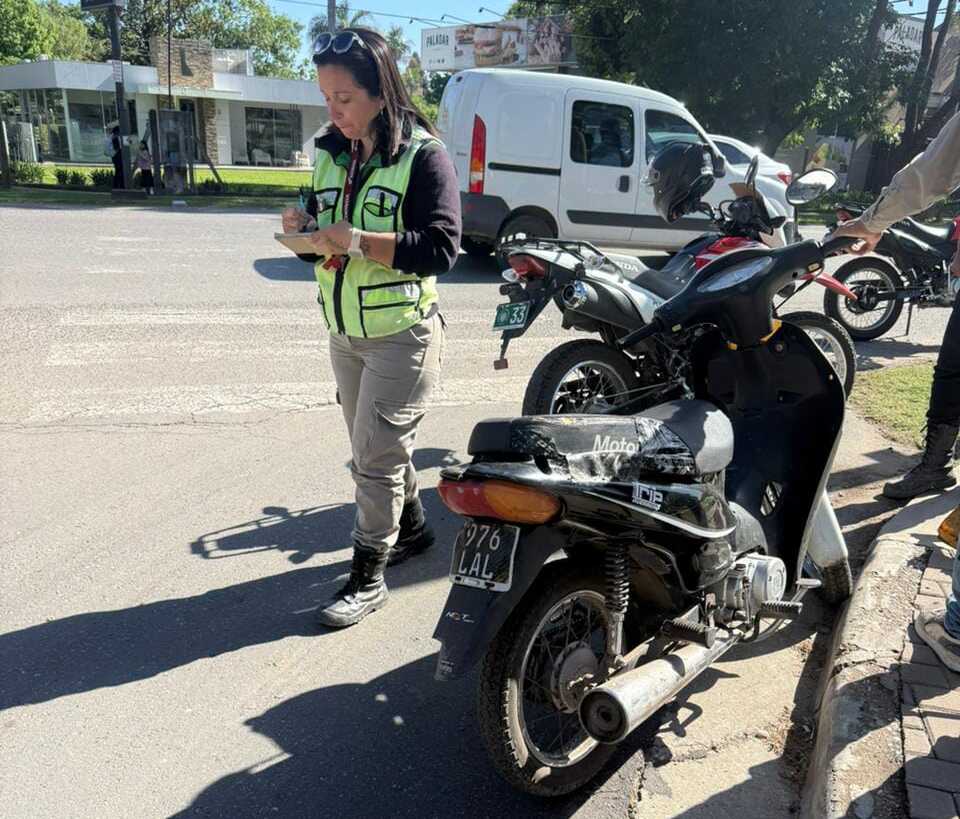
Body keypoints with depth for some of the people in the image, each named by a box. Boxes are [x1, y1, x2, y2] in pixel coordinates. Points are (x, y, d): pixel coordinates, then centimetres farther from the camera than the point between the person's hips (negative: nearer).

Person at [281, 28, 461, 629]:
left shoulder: (423, 155, -12)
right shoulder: (332, 155, 9)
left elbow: (442, 248, -21)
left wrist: (359, 241, -28)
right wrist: (305, 227, -6)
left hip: (402, 336, -7)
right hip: (345, 334, 7)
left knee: (377, 457, -2)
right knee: (375, 449, 17)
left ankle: (368, 579, 12)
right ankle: (412, 527, 39)